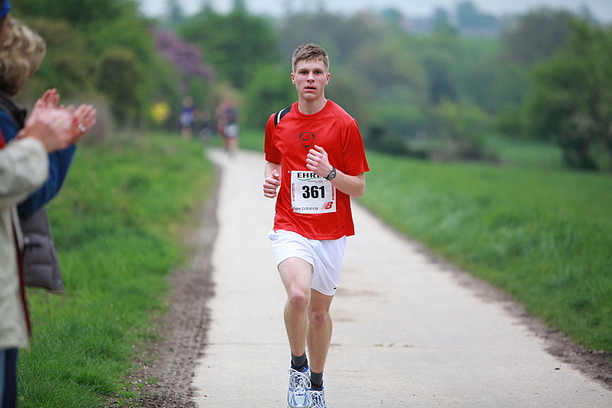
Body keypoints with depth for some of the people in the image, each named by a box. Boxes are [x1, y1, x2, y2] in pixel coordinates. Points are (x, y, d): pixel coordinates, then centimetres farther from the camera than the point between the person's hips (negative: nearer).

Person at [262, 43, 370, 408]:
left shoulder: (345, 124, -5)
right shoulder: (277, 122, 3)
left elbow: (359, 187, -3)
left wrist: (330, 172, -21)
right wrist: (270, 180, -1)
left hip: (331, 233, 0)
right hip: (290, 227, 0)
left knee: (320, 311, 11)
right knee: (298, 295, -26)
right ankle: (298, 366, -2)